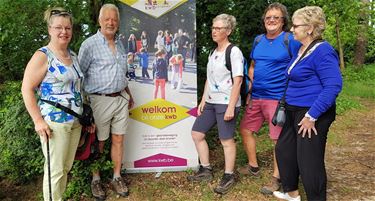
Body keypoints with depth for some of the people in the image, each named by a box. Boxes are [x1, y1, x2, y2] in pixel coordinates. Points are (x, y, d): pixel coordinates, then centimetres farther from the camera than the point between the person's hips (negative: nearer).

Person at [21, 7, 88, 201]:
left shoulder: (73, 55, 12)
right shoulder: (42, 56, -9)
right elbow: (27, 90, -11)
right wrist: (38, 121, -17)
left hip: (75, 121, 7)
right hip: (54, 122, -7)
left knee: (67, 167, 14)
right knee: (55, 170, 1)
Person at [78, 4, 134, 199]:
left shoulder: (119, 44, 12)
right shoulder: (89, 44, -8)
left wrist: (128, 94, 21)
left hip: (121, 99, 5)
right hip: (100, 101, -5)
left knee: (118, 139, 10)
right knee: (98, 143, 6)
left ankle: (117, 177, 23)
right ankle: (95, 180, 23)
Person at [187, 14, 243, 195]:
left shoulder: (234, 52, -10)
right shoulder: (213, 53, 15)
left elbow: (238, 81, -15)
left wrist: (231, 107, -20)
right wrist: (203, 100, 11)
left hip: (226, 103, -9)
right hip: (211, 102, 9)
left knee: (226, 140, -1)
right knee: (197, 134, 11)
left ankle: (228, 177, 17)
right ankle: (205, 170, 26)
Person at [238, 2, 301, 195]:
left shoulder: (290, 40, -8)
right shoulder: (258, 40, 10)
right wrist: (251, 89, 11)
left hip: (278, 98, -7)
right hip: (256, 97, 7)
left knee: (279, 139, 2)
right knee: (245, 129, 14)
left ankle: (276, 178, 18)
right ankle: (253, 167, 33)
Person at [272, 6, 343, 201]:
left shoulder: (322, 51, -18)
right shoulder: (301, 49, 10)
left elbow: (333, 86, -24)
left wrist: (312, 116, -25)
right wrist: (288, 105, 21)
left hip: (312, 114, -10)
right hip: (294, 112, 10)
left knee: (309, 161, 1)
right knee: (284, 150, 19)